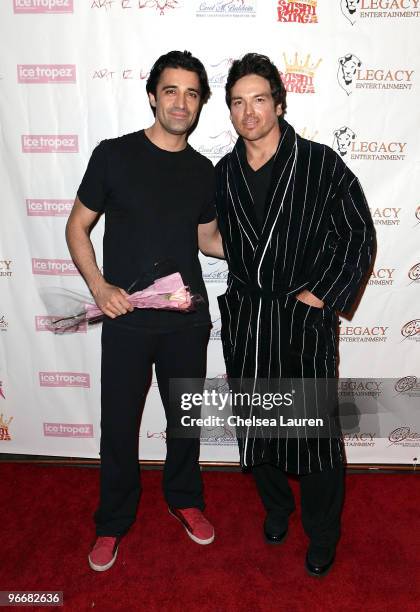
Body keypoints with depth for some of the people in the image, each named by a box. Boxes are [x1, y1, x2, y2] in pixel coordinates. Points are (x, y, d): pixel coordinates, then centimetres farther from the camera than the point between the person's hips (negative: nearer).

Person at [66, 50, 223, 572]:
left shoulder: (202, 171, 6)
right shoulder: (114, 154, -5)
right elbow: (77, 227, 0)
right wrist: (99, 286, -14)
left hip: (187, 319, 3)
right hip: (126, 319, -3)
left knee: (185, 418, 16)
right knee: (119, 423, 9)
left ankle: (183, 499, 42)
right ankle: (113, 522, 33)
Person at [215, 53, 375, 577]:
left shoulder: (322, 164, -5)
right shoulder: (224, 174, 6)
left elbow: (359, 235, -3)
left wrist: (321, 294, -9)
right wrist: (245, 289, 7)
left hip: (305, 318, -3)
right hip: (243, 318, 4)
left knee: (316, 433, 6)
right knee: (254, 426, 16)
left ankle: (322, 535, 33)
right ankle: (276, 507, 44)